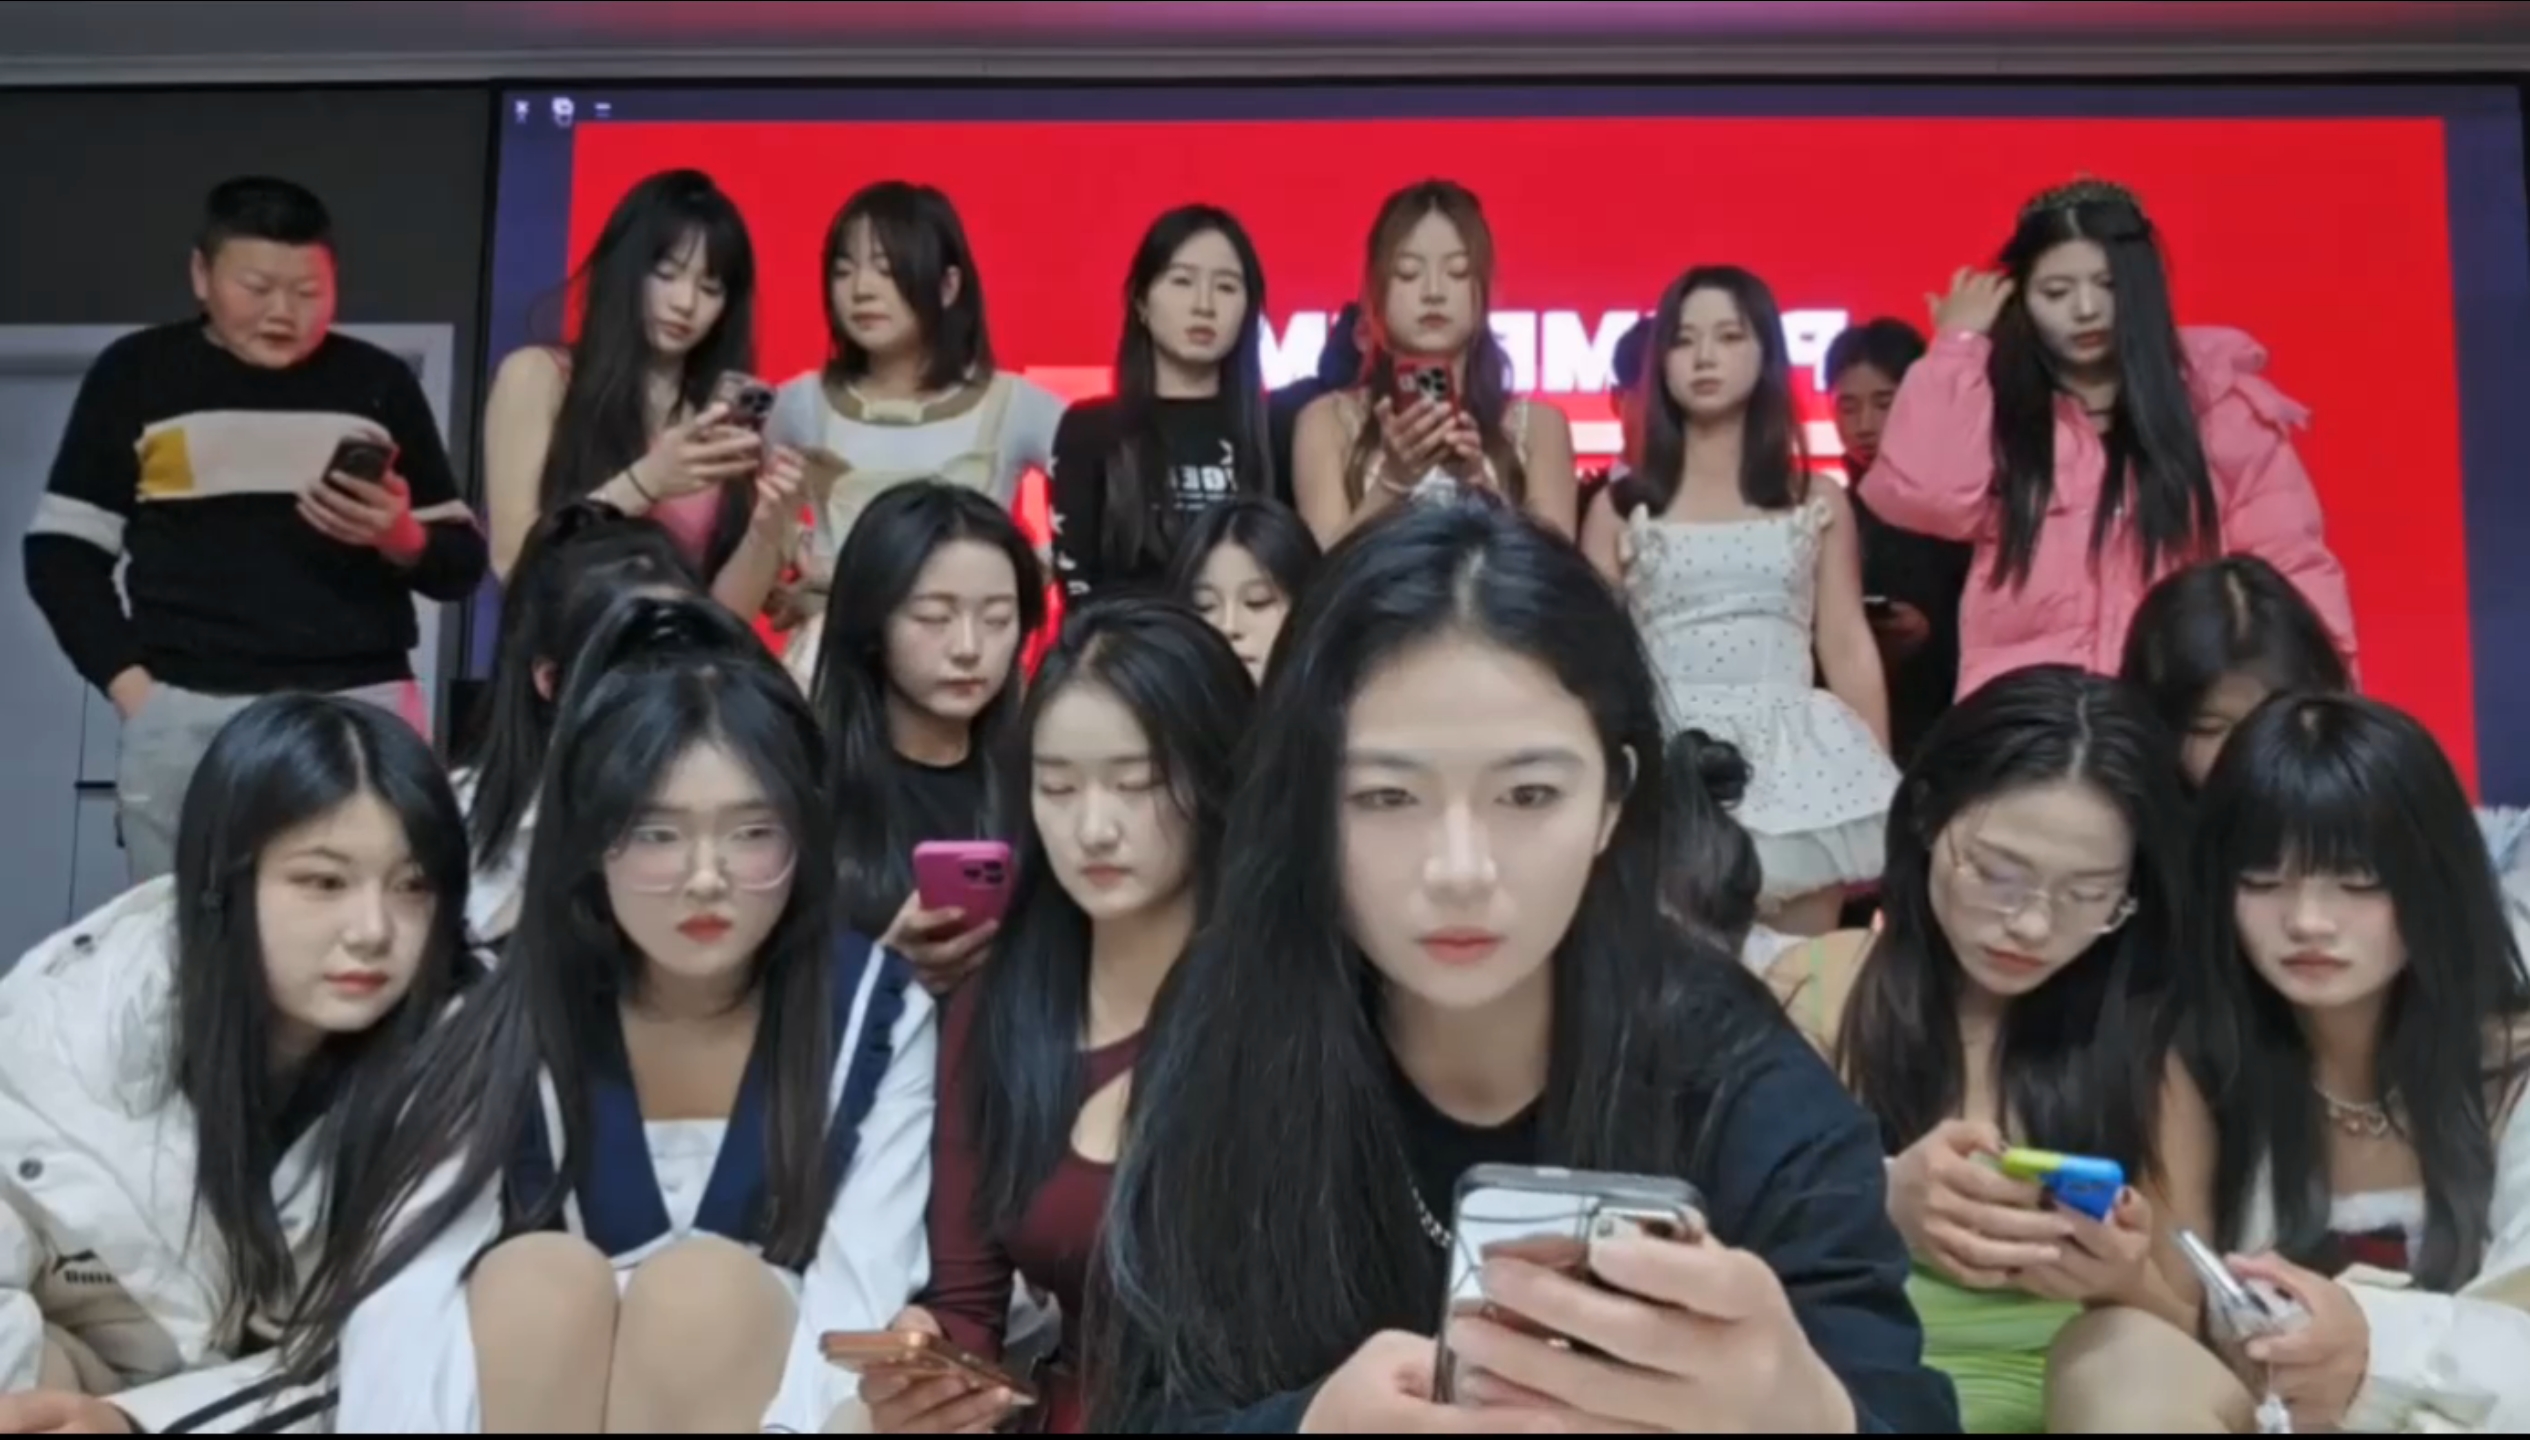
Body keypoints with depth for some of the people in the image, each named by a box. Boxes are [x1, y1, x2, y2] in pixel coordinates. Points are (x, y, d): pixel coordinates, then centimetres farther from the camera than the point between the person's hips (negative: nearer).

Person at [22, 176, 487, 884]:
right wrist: (131, 684, -2)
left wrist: (404, 539, -8)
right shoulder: (134, 375, 10)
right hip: (185, 714, 0)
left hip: (362, 705, 0)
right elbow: (63, 552, 10)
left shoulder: (380, 383, 12)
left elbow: (464, 564, 14)